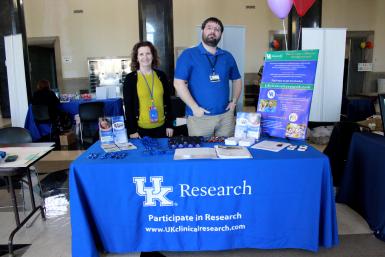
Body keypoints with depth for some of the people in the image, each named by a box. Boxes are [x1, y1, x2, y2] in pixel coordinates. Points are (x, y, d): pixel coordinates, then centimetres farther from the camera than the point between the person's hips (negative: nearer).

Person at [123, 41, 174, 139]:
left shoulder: (161, 75, 4)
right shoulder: (130, 78, -4)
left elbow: (167, 102, 7)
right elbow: (128, 106, -4)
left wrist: (169, 125, 5)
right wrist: (132, 130, -7)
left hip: (161, 127, 3)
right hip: (141, 128, -2)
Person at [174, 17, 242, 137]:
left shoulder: (227, 56, 11)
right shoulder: (188, 55, -3)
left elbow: (237, 80, 21)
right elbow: (178, 83, -10)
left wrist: (234, 101, 6)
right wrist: (194, 107, -15)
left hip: (226, 116, 4)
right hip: (199, 117, -4)